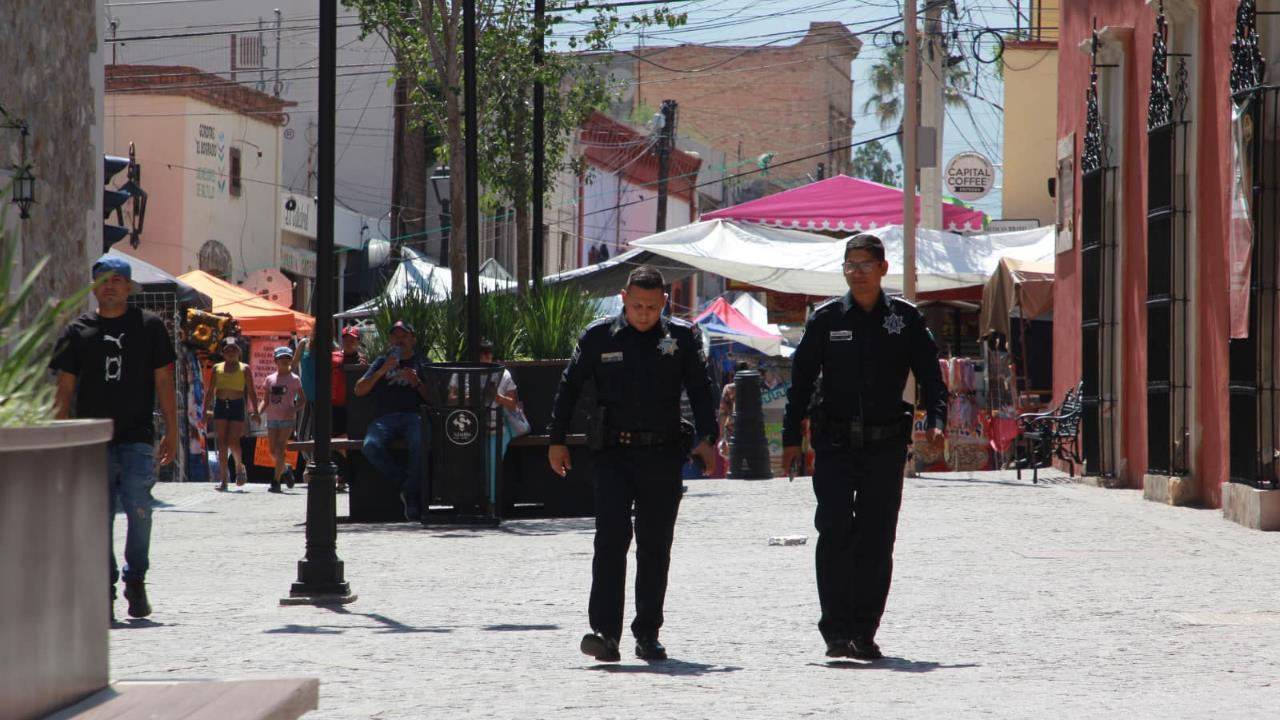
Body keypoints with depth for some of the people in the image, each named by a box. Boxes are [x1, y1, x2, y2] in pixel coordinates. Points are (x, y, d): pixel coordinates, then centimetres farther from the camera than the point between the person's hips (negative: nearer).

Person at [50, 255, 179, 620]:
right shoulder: (78, 331, 9)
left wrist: (171, 432, 2)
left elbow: (163, 381, 7)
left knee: (139, 512, -11)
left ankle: (136, 580, 8)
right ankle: (105, 589, 11)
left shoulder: (150, 326, 6)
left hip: (137, 439, -1)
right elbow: (65, 388, 10)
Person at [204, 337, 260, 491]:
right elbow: (210, 391, 12)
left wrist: (255, 411, -5)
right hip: (220, 406, 2)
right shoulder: (217, 368, 14)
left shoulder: (244, 368, 8)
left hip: (237, 405, -2)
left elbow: (251, 392, 4)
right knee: (222, 443, -3)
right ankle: (223, 478, -2)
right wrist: (206, 409, 3)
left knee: (233, 442, -10)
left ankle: (240, 467, 18)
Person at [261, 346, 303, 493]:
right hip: (272, 419, 4)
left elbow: (301, 400, 1)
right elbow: (265, 401, 11)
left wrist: (293, 409, -18)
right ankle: (286, 470, 32)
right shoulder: (270, 379, 10)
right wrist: (258, 412, -7)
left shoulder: (294, 379, 1)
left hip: (287, 419, -4)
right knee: (273, 451, 5)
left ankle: (276, 481, -12)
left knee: (280, 449, -12)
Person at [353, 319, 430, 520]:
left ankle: (411, 496, -24)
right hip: (385, 418, 2)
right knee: (371, 446, -32)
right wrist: (381, 372, 0)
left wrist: (417, 383, -6)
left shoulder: (422, 364, 20)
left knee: (421, 445, -36)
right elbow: (359, 390, 12)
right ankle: (404, 482, -16)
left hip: (413, 416, -2)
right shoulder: (382, 362, 24)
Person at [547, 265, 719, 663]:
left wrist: (707, 439, -10)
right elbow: (569, 387, 11)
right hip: (613, 453, -1)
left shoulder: (682, 337, 4)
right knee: (611, 539, -12)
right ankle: (605, 631, -17)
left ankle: (647, 634, 13)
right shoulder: (598, 336, 4)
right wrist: (557, 441, 9)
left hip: (663, 455, 1)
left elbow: (701, 391, 3)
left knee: (655, 547, 6)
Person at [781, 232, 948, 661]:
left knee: (877, 542, 4)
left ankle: (864, 633, 11)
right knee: (834, 537, -8)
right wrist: (791, 438, 2)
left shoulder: (905, 319, 5)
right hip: (835, 445, -1)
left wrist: (935, 419, -10)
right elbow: (801, 380, 7)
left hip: (886, 446, 1)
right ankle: (837, 631, -7)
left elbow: (929, 374, 7)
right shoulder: (826, 319, 4)